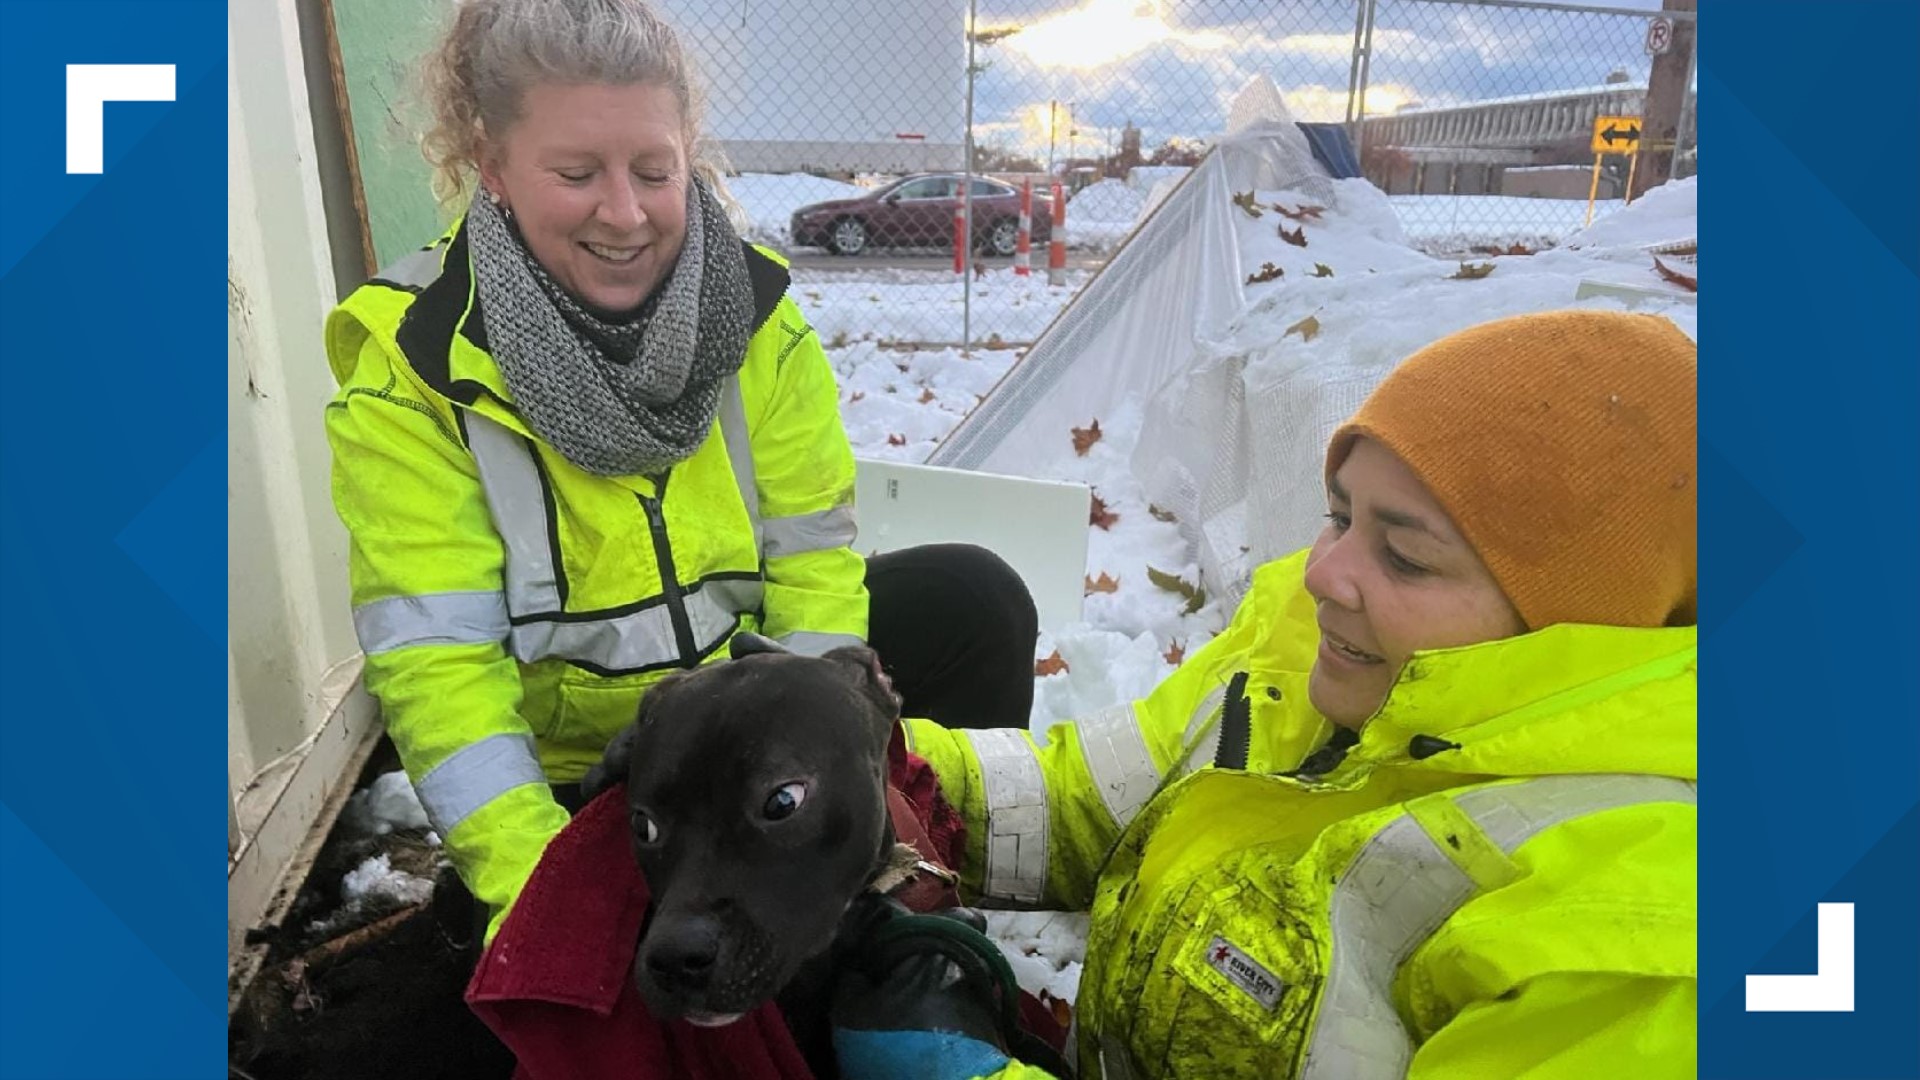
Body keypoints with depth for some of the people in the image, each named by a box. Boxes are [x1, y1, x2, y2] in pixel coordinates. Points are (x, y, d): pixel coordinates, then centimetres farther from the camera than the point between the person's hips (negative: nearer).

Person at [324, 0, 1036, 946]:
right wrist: (534, 882, -34)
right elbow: (436, 664, -22)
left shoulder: (752, 308, -12)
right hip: (565, 765, -2)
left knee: (974, 602, -14)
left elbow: (812, 561, -11)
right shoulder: (408, 370, -19)